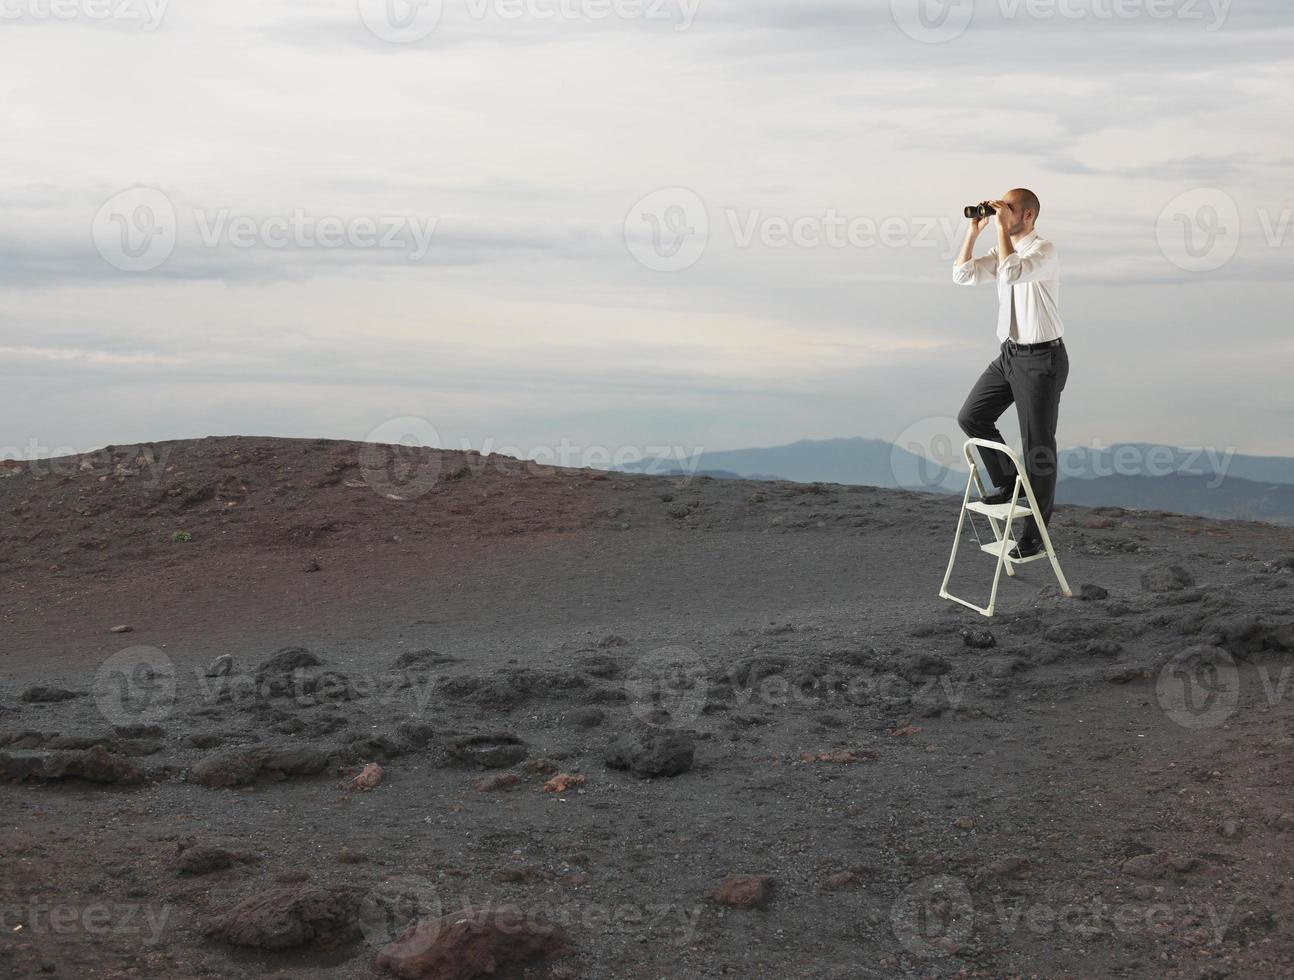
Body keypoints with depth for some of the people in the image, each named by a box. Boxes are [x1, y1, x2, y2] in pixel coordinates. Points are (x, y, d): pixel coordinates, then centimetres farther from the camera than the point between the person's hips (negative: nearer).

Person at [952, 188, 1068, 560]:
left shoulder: (1044, 250, -16)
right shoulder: (1003, 251, 9)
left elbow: (1011, 273, -34)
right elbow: (962, 274, 1)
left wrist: (1002, 227, -26)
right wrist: (973, 231, -4)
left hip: (1042, 358, -8)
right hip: (1009, 352, 8)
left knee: (1037, 444, 1)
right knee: (971, 417, 4)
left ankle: (1035, 532, 11)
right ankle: (1008, 482, 21)